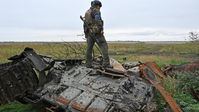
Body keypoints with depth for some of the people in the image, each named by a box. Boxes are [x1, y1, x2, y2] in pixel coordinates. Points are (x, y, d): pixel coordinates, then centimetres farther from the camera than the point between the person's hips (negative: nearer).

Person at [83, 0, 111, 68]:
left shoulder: (87, 12, 21)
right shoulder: (96, 11, -2)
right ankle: (106, 64, -17)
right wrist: (101, 30, -18)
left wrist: (86, 33, 22)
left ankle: (88, 64, 11)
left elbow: (85, 24, 20)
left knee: (89, 48, 9)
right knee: (104, 46, -8)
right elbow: (98, 22, -16)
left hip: (89, 32, 8)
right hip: (97, 32, -8)